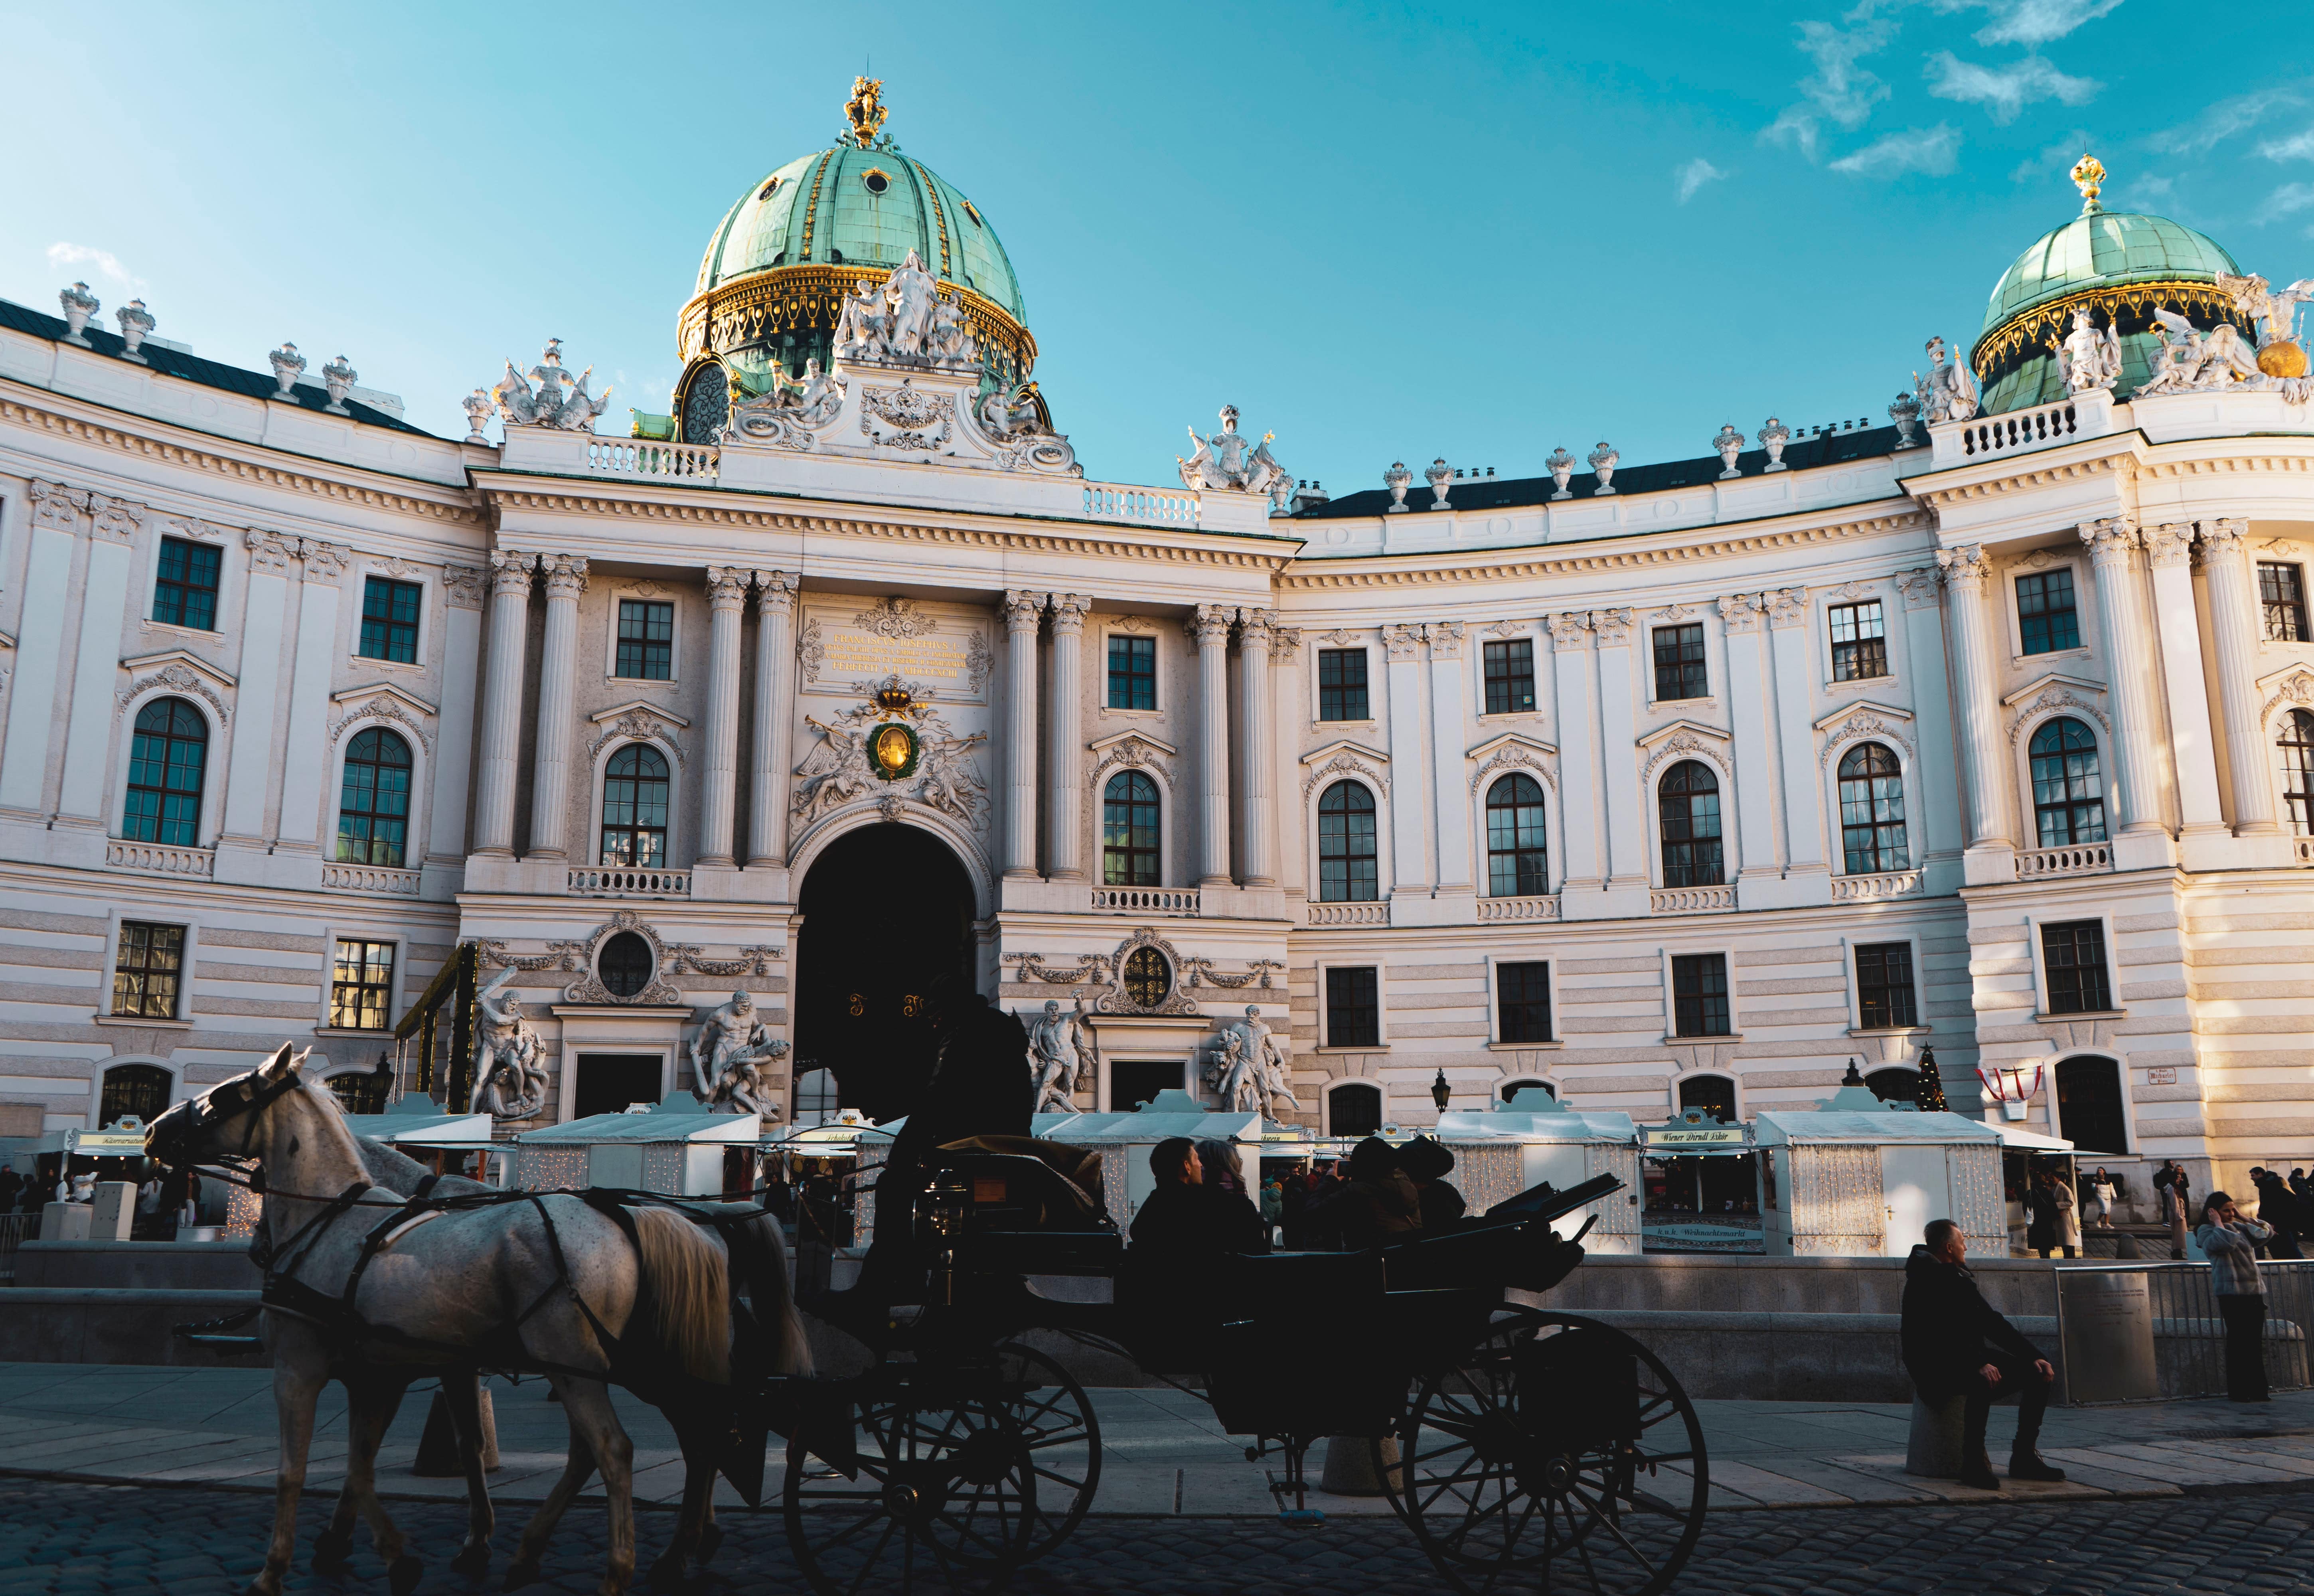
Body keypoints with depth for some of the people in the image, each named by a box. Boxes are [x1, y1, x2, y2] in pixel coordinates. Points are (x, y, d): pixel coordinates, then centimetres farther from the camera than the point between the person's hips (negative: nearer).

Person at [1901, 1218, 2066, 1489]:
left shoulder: (1961, 1279, 16)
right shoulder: (1924, 1283, -14)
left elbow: (1992, 1323, 16)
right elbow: (1938, 1338, -24)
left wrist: (2034, 1355, 5)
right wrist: (1978, 1365, -35)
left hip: (1970, 1361, 10)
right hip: (1935, 1371, -10)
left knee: (2040, 1373, -1)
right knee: (1985, 1381, -38)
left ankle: (2024, 1457, 1)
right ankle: (1973, 1464, -29)